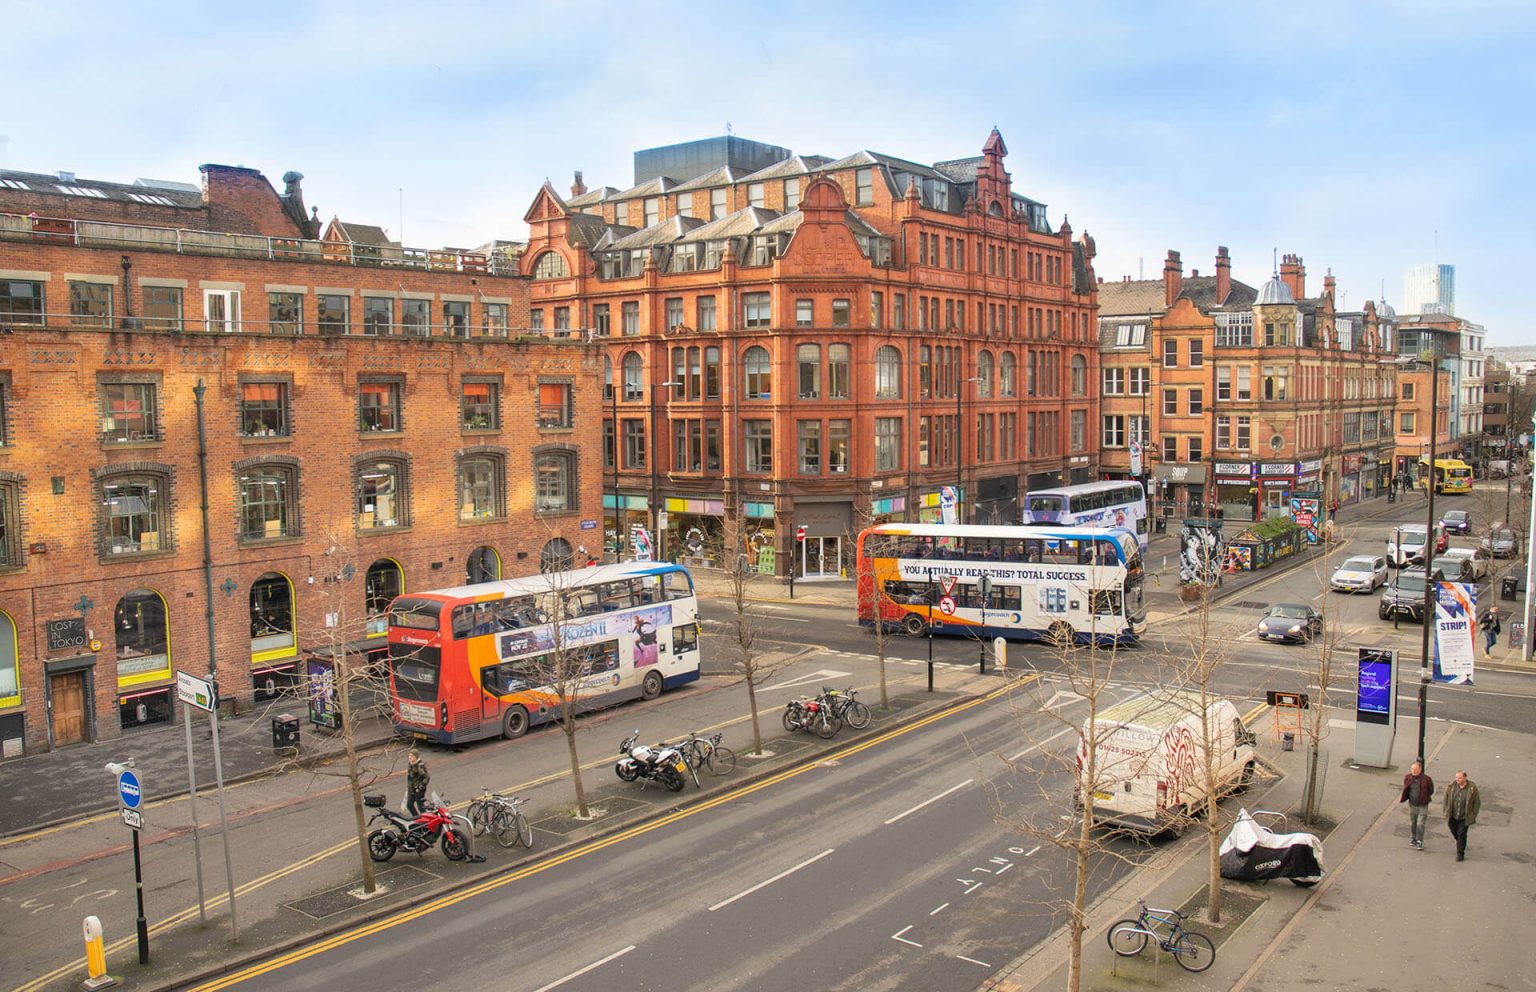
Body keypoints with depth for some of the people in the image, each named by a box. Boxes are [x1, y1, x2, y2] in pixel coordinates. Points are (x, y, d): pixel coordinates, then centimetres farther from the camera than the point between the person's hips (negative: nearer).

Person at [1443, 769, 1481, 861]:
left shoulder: (1472, 788, -14)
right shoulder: (1452, 786, -7)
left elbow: (1477, 802, -5)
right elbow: (1446, 797, 6)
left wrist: (1473, 816, -6)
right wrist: (1446, 810, 4)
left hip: (1464, 817, -3)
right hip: (1453, 816, 3)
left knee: (1461, 834, -2)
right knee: (1454, 832, 17)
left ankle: (1460, 854, 10)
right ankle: (1460, 843, 47)